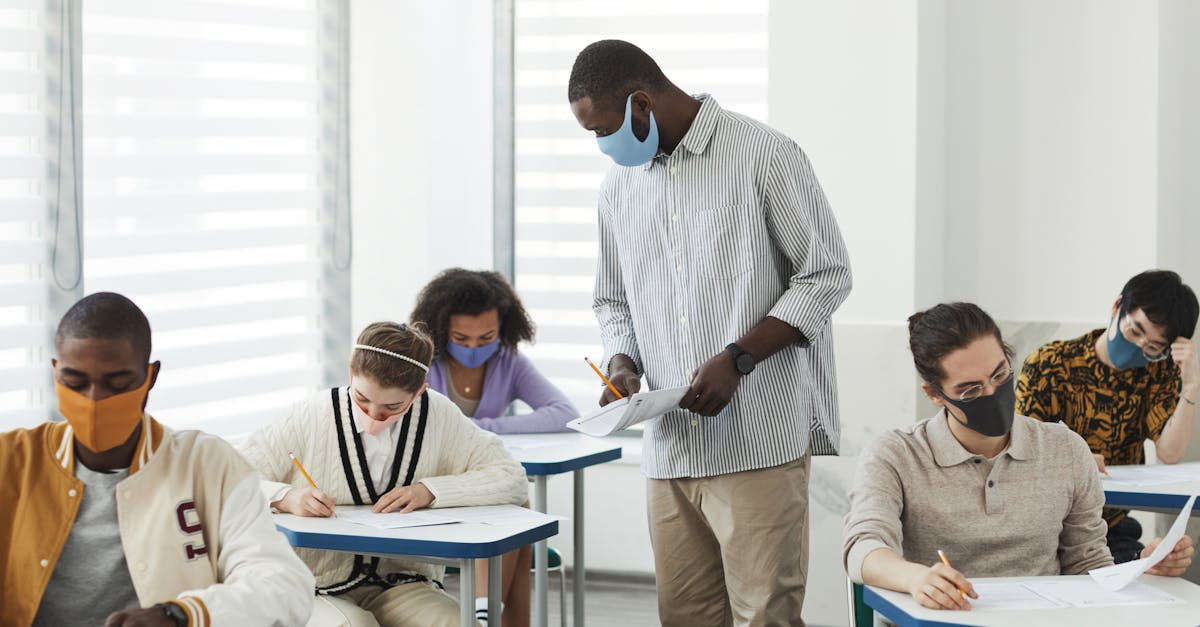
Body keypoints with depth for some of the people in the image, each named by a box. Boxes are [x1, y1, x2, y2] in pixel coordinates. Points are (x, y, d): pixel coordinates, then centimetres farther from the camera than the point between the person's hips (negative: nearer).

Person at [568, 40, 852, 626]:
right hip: (669, 445, 6)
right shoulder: (618, 186, 15)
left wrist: (736, 359, -14)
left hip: (759, 444, -6)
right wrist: (622, 364, 1)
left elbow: (826, 274, -5)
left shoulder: (764, 154, -4)